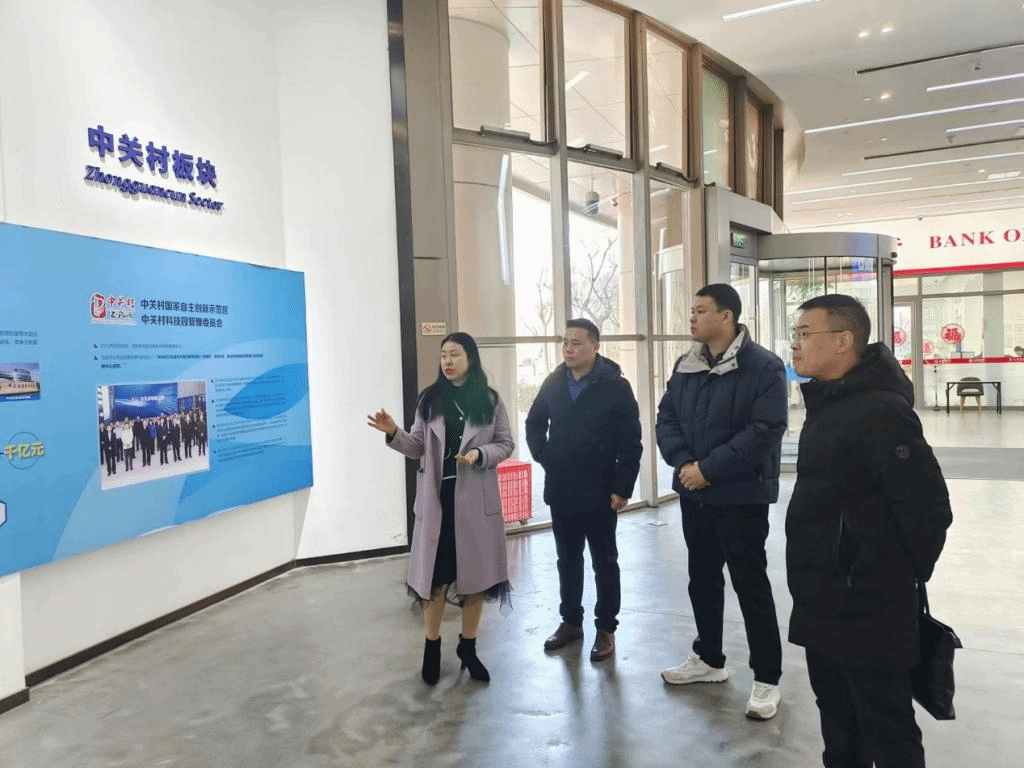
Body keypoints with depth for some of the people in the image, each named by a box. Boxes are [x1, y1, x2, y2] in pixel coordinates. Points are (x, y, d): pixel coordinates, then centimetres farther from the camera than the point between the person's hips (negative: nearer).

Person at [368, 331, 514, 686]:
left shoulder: (490, 401, 1)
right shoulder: (429, 400, 4)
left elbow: (506, 444, 2)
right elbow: (418, 447, 2)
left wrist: (480, 454, -15)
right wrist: (393, 433, -15)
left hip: (476, 498, 0)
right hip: (437, 497, 0)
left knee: (475, 572, 8)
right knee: (435, 573, 4)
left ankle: (468, 646, 25)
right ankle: (432, 645, 23)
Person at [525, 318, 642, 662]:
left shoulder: (616, 386, -10)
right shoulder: (553, 383, 4)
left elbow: (631, 442, -10)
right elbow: (534, 424, 18)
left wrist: (623, 487, -14)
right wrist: (544, 456, 5)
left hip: (600, 493, -4)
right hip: (560, 491, 5)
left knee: (604, 562, 9)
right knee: (567, 560, 15)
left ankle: (605, 628, 21)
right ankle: (571, 621, 30)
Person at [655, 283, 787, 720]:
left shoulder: (763, 367, -13)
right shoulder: (685, 367, 8)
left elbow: (765, 430, -21)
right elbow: (666, 419, 7)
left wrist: (710, 468, -21)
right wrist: (683, 463, -11)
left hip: (742, 497, -7)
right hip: (693, 494, 7)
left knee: (751, 586, 3)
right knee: (702, 579, 18)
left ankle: (767, 679, 18)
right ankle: (709, 658, 36)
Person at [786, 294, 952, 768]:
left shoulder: (880, 411, -22)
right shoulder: (828, 404, 10)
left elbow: (928, 509, -24)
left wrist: (908, 574, -8)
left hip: (867, 611, -9)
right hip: (823, 604, 9)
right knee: (837, 716, 23)